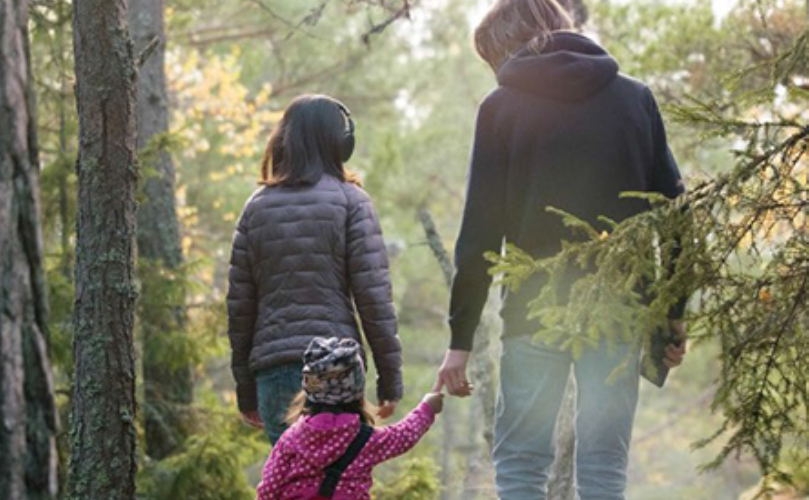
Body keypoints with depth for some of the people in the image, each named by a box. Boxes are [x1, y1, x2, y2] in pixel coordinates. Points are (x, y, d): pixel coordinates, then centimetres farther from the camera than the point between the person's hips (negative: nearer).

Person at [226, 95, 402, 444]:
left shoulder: (257, 206, 11)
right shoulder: (349, 202, 1)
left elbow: (238, 304, 11)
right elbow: (373, 294, -4)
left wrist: (245, 388, 16)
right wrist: (390, 376, 1)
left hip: (272, 366, 3)